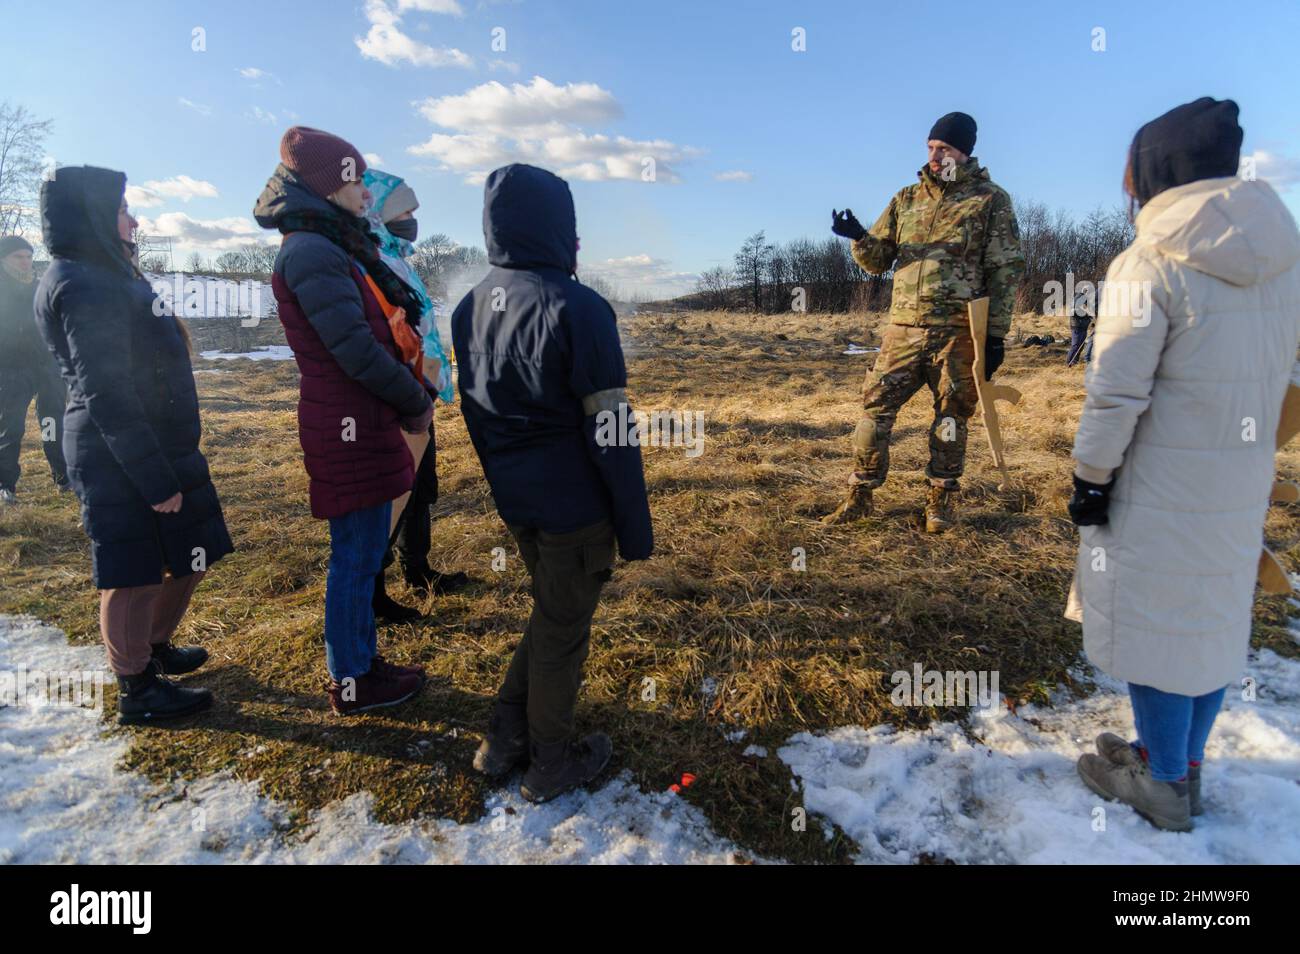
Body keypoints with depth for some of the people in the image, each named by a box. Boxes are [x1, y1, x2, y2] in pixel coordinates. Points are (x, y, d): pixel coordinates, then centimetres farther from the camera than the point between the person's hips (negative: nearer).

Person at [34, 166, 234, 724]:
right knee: (134, 575, 3)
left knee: (190, 556, 18)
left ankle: (153, 648, 38)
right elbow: (106, 395, -22)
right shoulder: (85, 287, -16)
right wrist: (157, 481, -21)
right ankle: (137, 691, 19)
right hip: (122, 460, -10)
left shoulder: (105, 275, 15)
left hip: (155, 446, 10)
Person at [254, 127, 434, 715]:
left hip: (362, 422, 10)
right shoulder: (311, 252, -15)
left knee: (361, 550, 17)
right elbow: (354, 349, -20)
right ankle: (351, 683, 16)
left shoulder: (331, 248, 17)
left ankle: (361, 661, 31)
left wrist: (411, 392, 7)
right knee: (357, 554, 1)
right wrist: (415, 402, -9)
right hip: (350, 427, -10)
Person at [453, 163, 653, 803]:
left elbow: (473, 413, 12)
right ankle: (552, 763, 29)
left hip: (515, 499, 7)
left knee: (550, 612, 25)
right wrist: (635, 528, -12)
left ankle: (505, 739, 32)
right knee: (563, 629, 10)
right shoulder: (575, 308, -18)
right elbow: (609, 431, -18)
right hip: (574, 505, -7)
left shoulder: (470, 308, 6)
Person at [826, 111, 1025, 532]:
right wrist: (860, 237, -9)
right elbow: (878, 260, 13)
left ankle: (941, 501, 19)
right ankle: (859, 497, 10)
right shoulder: (907, 199, 14)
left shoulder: (990, 201, 3)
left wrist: (996, 335, -7)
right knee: (876, 406, 0)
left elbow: (1005, 273, -1)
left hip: (957, 331, -3)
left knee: (950, 418, 5)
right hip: (904, 327, 3)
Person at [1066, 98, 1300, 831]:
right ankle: (1182, 764, 35)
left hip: (1161, 484, -7)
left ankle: (1163, 785, 22)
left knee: (1154, 622, 7)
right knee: (1216, 619, 17)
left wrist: (1091, 476, -9)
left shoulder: (1151, 265, -17)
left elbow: (1117, 393, -18)